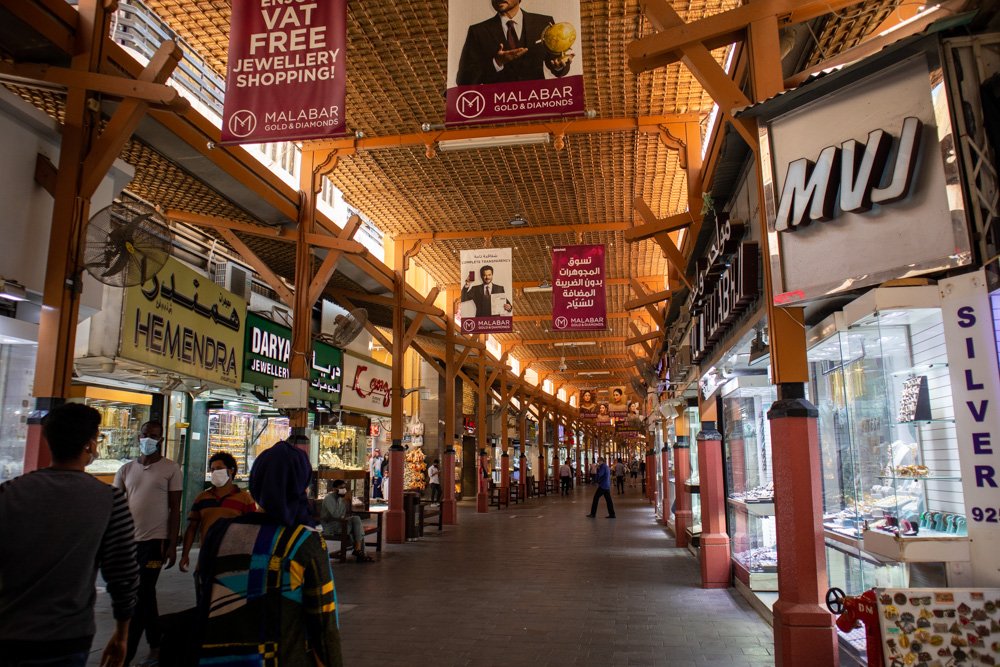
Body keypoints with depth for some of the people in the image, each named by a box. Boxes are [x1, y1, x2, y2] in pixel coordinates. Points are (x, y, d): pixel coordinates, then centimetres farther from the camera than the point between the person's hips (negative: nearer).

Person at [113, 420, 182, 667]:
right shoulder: (126, 470, 9)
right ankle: (156, 646, 28)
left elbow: (175, 509, -4)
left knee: (138, 599, -5)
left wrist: (172, 544, -9)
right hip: (128, 540, 5)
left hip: (154, 541, -5)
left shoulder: (171, 469, -3)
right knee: (146, 596, 15)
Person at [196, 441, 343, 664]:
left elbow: (203, 609, 4)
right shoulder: (306, 542, -14)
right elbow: (324, 624, -14)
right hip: (285, 658, -2)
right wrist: (332, 662, -4)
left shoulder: (219, 532, -5)